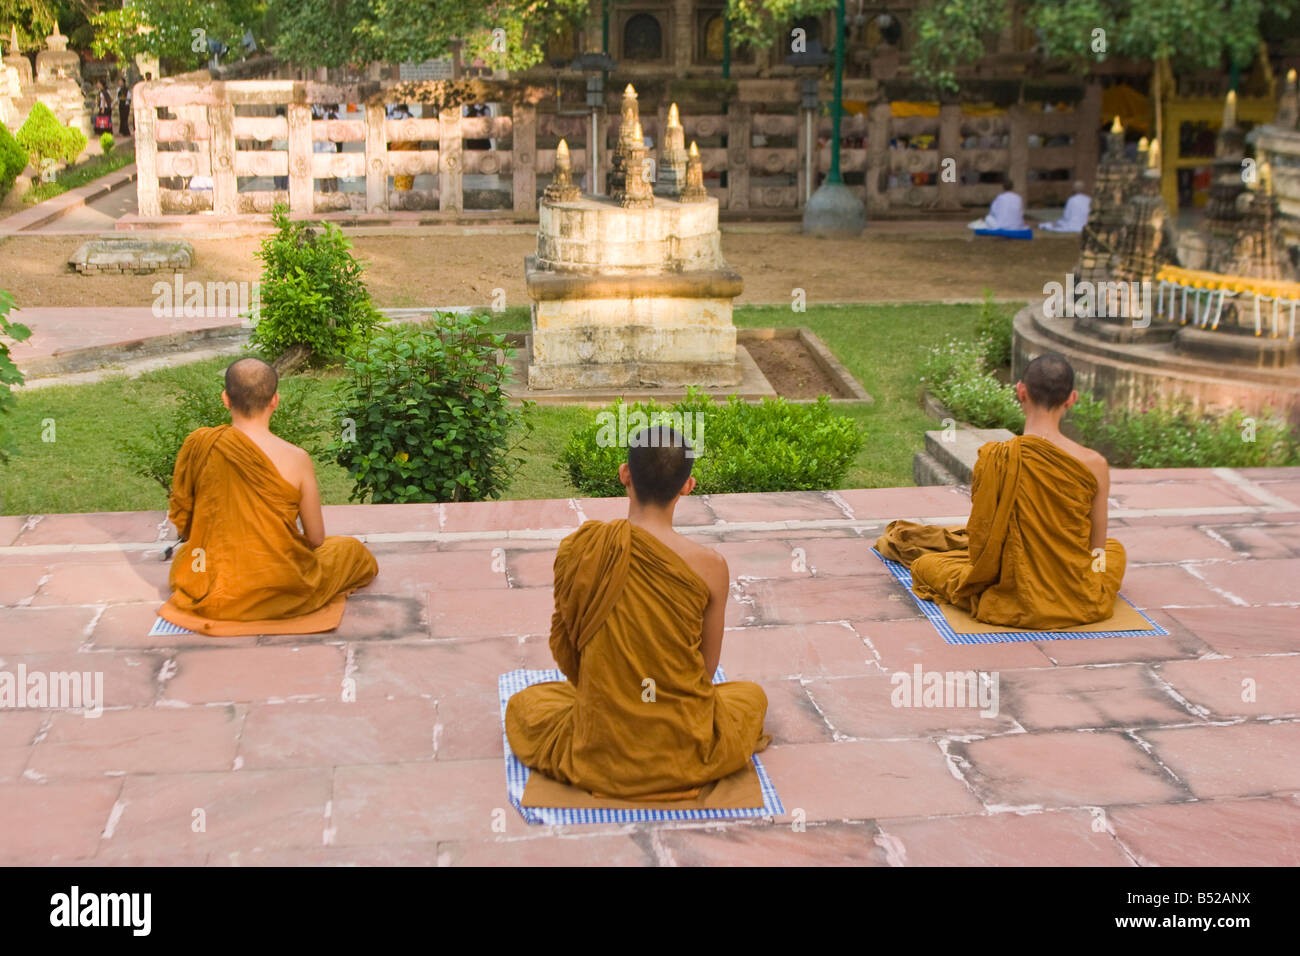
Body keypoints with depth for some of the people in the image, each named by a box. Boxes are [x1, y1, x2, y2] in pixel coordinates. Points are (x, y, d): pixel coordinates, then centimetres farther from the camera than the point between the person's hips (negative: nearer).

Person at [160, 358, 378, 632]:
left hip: (208, 592, 2)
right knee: (351, 549, 25)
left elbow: (180, 520, 0)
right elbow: (316, 539, -10)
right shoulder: (295, 460, -19)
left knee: (183, 555, 39)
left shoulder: (198, 445, -12)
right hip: (277, 596, -2)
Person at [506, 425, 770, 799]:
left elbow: (562, 647, 2)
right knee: (752, 694, 33)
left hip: (600, 750, 0)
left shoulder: (577, 550, -12)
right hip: (685, 754, 0)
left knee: (523, 704, 32)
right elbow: (707, 667, -1)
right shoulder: (709, 565, -15)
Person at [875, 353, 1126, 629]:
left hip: (1015, 602, -1)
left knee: (925, 564, 24)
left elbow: (980, 538, -7)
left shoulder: (992, 458, -16)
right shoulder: (1094, 464, -15)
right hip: (1082, 603, 1)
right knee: (1114, 549, 38)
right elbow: (1097, 544, -3)